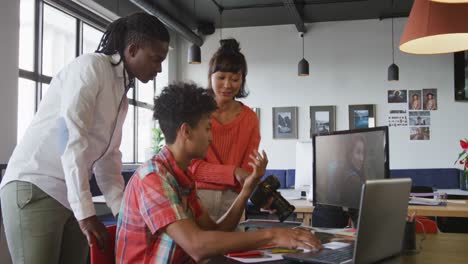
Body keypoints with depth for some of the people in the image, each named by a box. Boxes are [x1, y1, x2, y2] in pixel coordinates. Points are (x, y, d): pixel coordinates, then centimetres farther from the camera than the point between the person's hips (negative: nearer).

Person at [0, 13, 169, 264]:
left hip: (71, 196, 8)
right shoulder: (90, 66, -10)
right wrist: (85, 212, -23)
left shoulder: (122, 93, 15)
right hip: (34, 188, -8)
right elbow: (71, 135, -20)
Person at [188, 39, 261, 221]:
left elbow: (246, 171, 1)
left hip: (232, 200, 2)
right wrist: (234, 172, -21)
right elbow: (192, 166, -8)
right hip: (197, 196, -2)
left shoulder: (249, 119, 5)